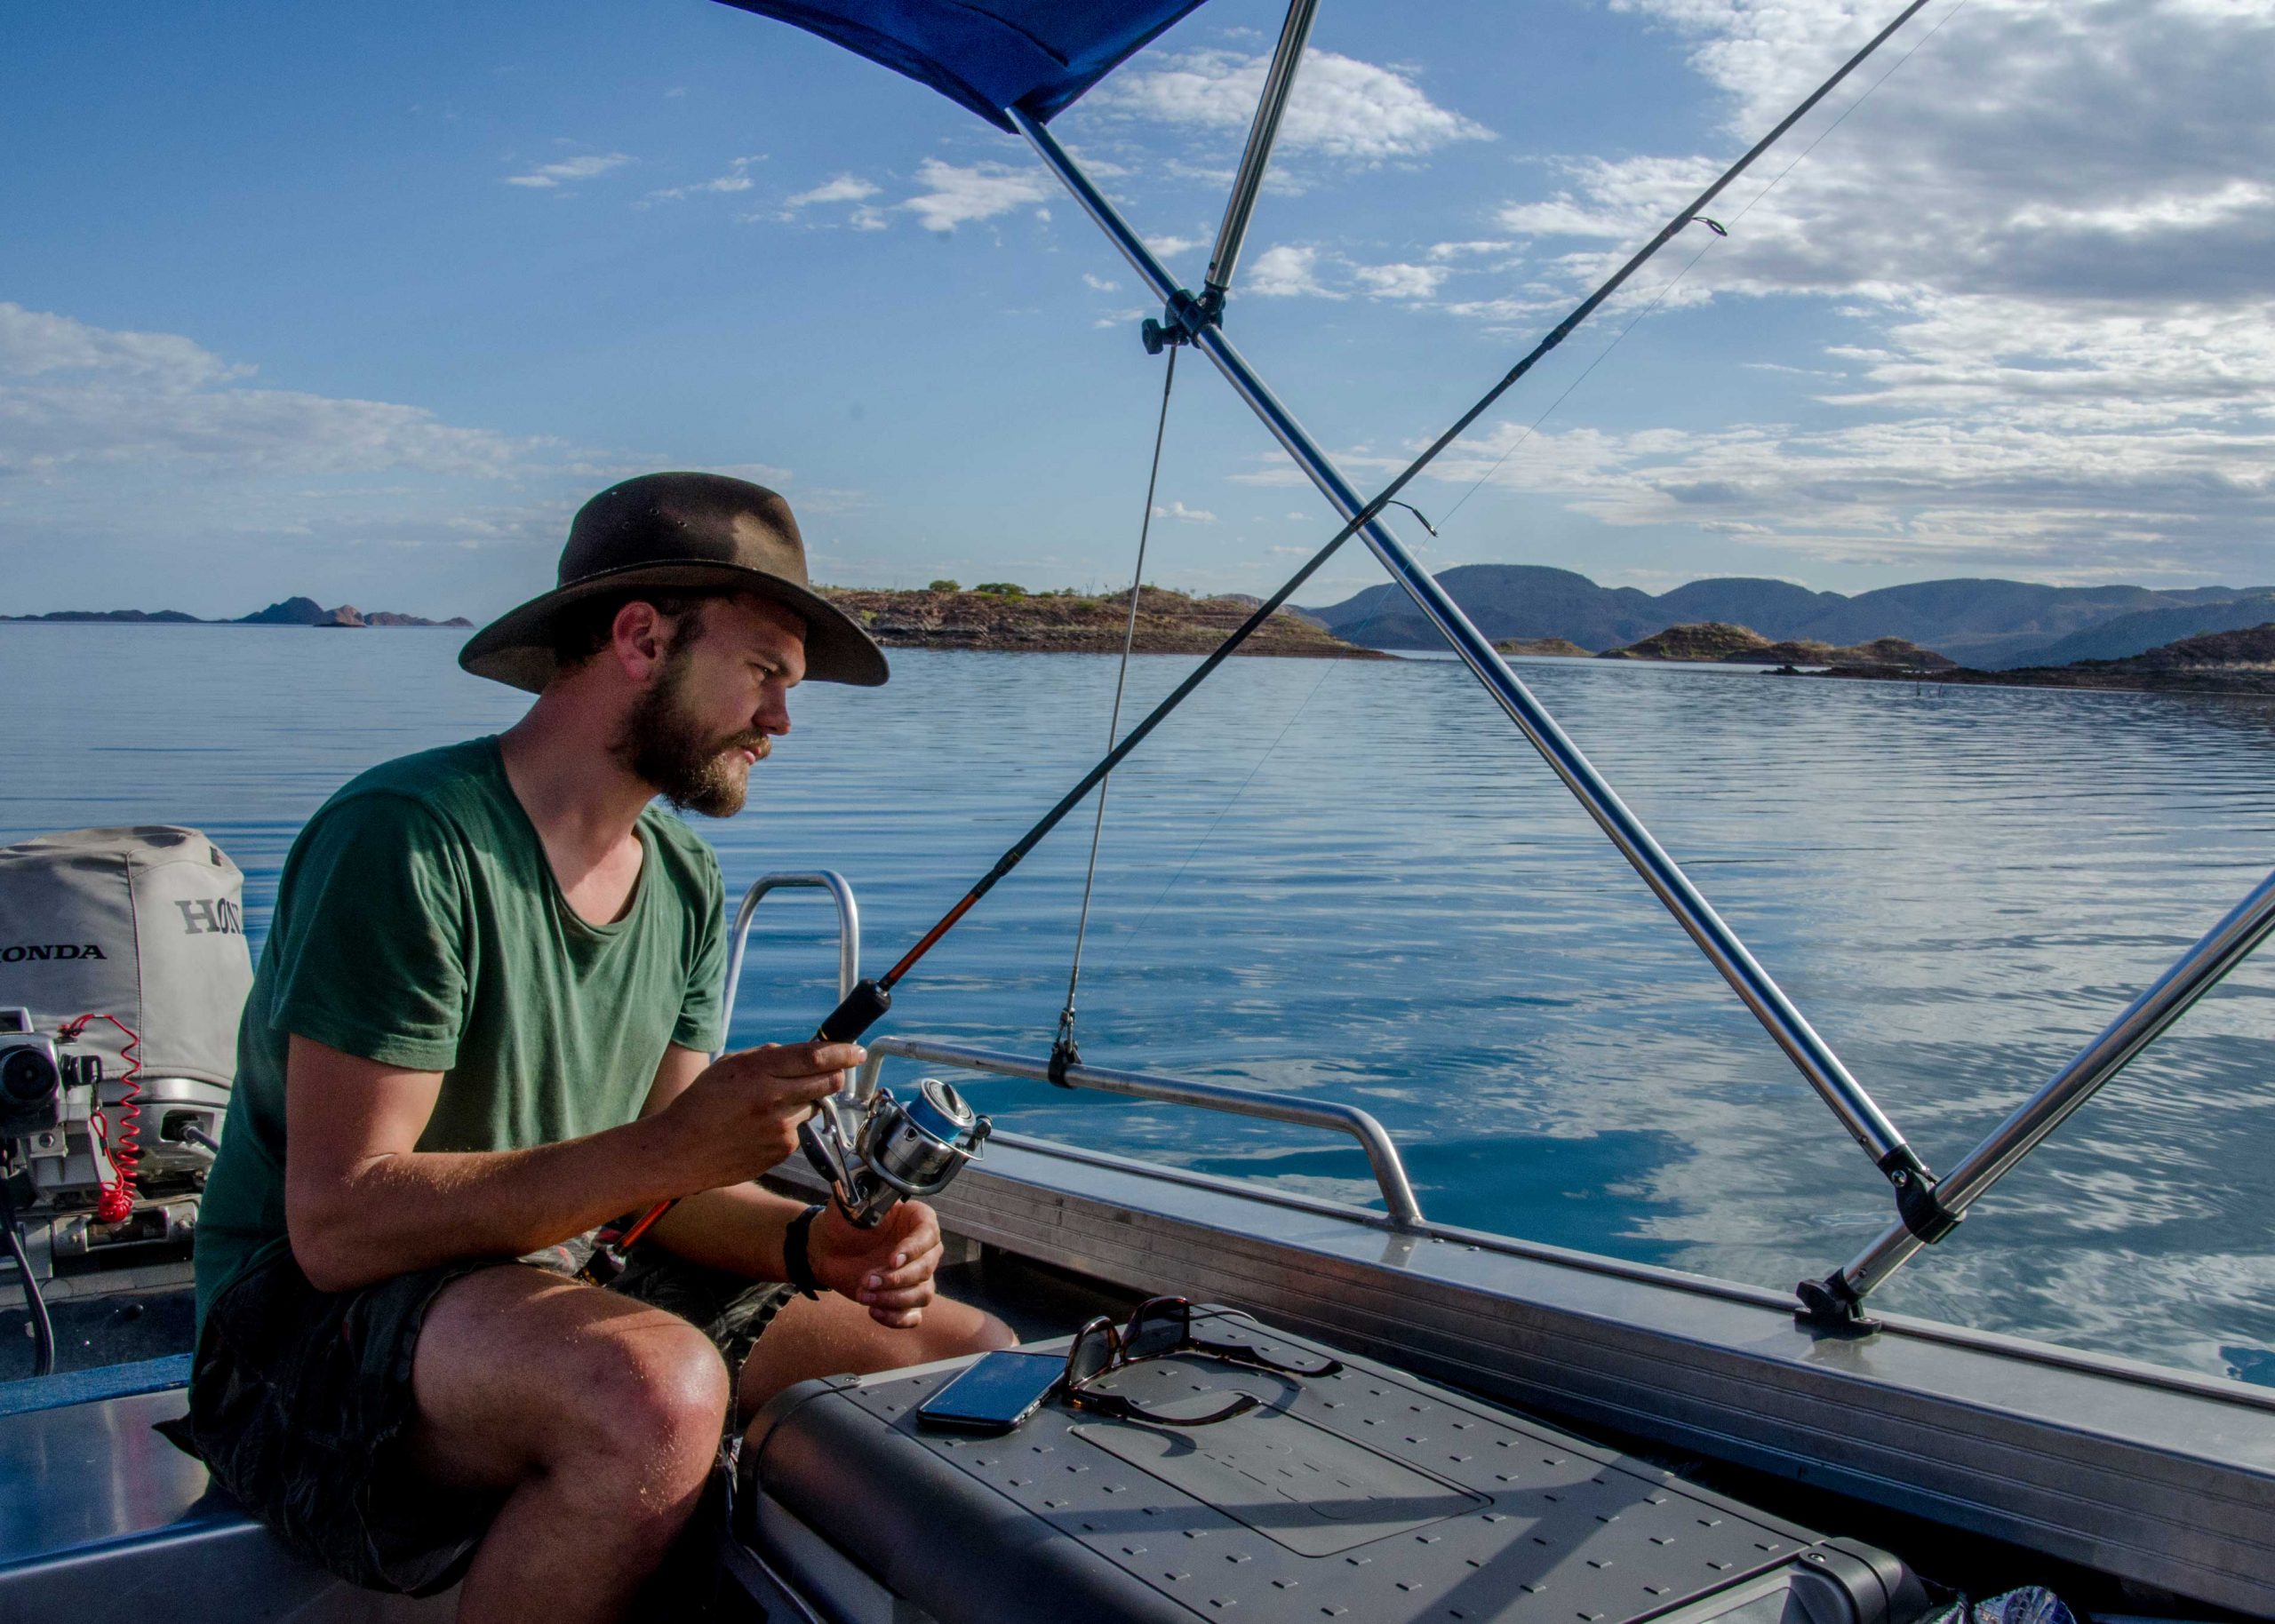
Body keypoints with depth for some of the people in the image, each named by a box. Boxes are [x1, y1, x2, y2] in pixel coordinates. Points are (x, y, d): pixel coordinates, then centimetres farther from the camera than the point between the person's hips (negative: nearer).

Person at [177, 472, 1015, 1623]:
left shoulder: (684, 887, 6)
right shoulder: (408, 840, -19)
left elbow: (651, 1195, 5)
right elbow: (340, 1225, -23)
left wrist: (812, 1240, -16)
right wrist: (667, 1148, -30)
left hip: (554, 1293, 8)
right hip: (315, 1332, -7)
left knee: (972, 1354, -2)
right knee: (658, 1388, -38)